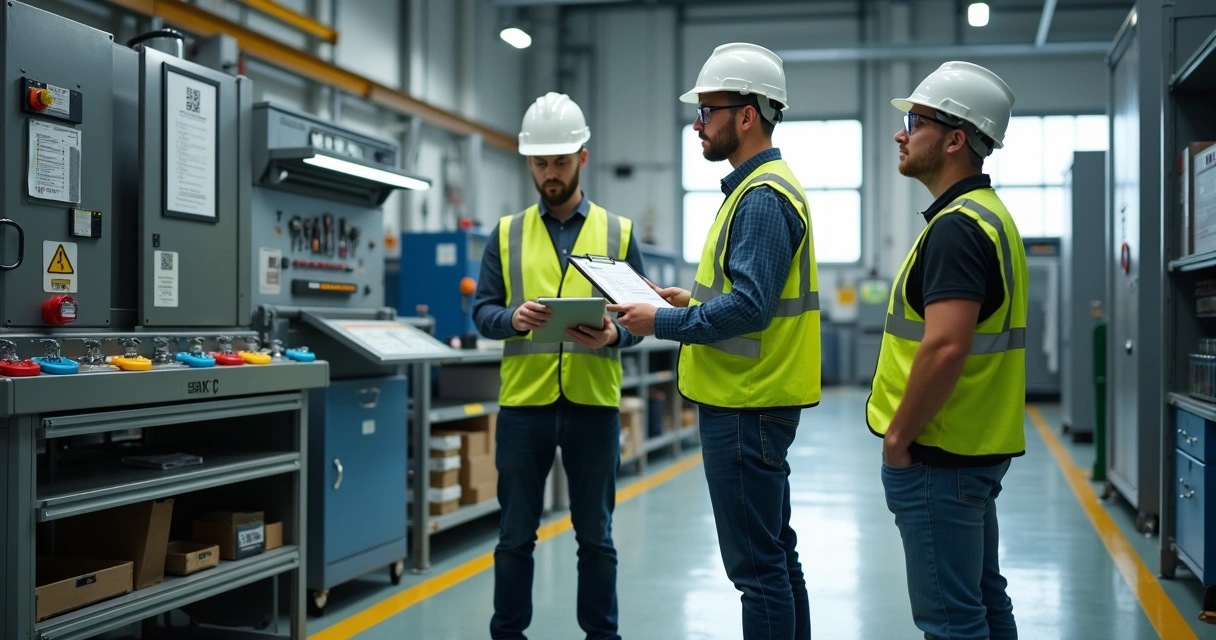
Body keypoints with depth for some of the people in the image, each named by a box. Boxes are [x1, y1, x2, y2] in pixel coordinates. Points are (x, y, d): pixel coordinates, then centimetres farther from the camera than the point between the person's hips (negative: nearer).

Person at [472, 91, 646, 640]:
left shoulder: (619, 233, 6)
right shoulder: (507, 234, 7)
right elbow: (482, 311, 3)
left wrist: (614, 335, -19)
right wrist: (512, 318, -19)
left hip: (594, 403, 0)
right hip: (523, 403, 0)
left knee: (595, 533, 10)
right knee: (516, 532, 9)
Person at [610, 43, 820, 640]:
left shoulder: (763, 198, -17)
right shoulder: (759, 187, 15)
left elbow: (751, 305, -26)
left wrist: (663, 322, -17)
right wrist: (693, 298, 14)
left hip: (745, 410, -11)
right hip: (754, 399, 11)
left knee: (757, 564, -3)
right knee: (775, 553, 18)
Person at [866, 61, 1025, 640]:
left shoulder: (956, 225, -19)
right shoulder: (987, 213, 14)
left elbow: (946, 347, -29)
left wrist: (899, 436, -18)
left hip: (937, 459, -11)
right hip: (976, 450, 11)